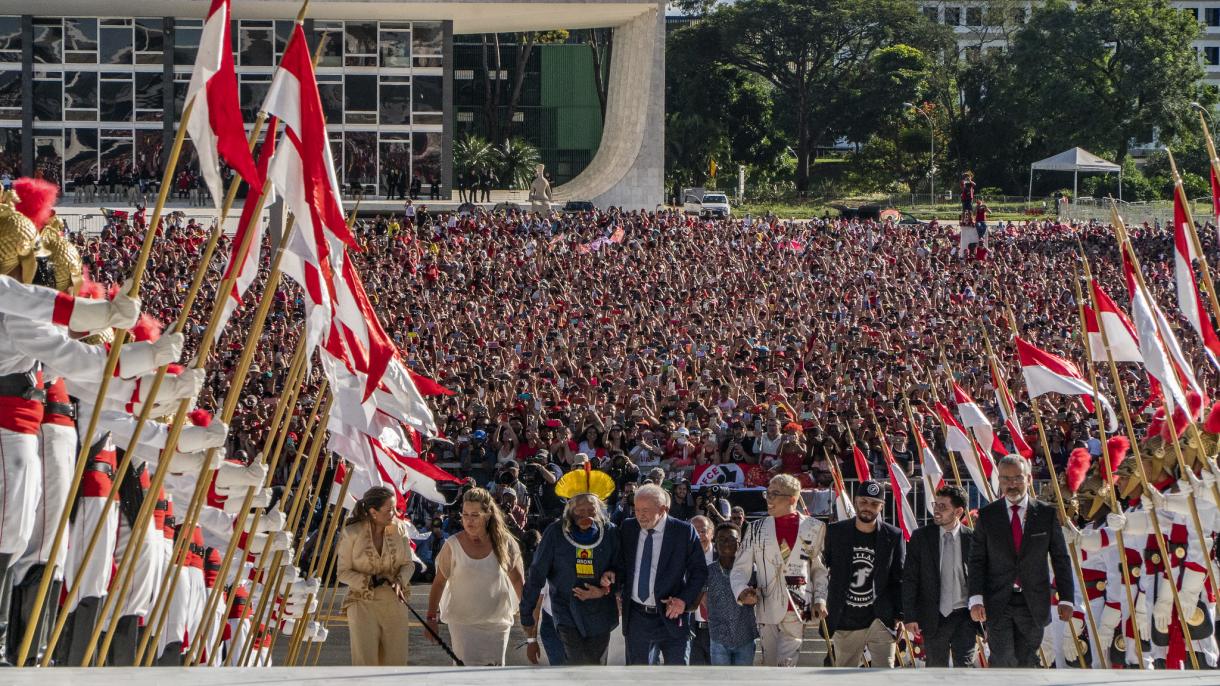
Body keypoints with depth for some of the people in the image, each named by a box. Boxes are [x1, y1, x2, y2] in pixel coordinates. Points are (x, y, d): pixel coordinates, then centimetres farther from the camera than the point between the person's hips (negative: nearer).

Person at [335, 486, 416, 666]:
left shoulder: (400, 529, 1)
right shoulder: (351, 533, -9)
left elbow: (408, 564, 9)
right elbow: (343, 572, -3)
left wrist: (400, 580, -12)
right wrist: (369, 581, -17)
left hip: (394, 603, 4)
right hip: (363, 604, -4)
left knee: (396, 662, 4)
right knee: (364, 664, -8)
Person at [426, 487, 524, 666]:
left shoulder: (503, 543, -3)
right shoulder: (453, 545, -7)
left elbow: (517, 580, 9)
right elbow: (439, 582, 2)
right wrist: (431, 617, 1)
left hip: (497, 621, 2)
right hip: (463, 622, -2)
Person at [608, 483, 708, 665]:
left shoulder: (684, 532, -6)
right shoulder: (628, 529, 5)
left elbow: (699, 571, -1)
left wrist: (684, 600, -14)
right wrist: (613, 574, -6)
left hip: (671, 616, -3)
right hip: (636, 618, 3)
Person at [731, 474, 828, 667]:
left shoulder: (814, 528, 5)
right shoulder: (757, 529, 10)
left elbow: (820, 569, 13)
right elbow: (741, 567, 7)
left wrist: (820, 599, 1)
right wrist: (742, 590, -13)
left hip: (797, 609, -3)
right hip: (766, 609, 3)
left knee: (786, 666, -12)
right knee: (771, 668, 6)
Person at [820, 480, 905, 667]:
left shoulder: (893, 537, 0)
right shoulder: (835, 532, 2)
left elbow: (899, 579, 4)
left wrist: (899, 616, -1)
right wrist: (818, 600, -1)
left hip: (880, 621, -1)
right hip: (845, 622, 1)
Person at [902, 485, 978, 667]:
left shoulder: (973, 538, -3)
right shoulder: (921, 537, 0)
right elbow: (909, 579, 0)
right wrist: (910, 616, -5)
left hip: (965, 617, -1)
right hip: (934, 617, 1)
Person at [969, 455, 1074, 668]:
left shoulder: (1047, 514, 3)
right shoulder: (987, 515, 3)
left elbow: (1061, 558, 6)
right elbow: (977, 560, 3)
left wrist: (1066, 599, 2)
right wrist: (976, 598, -8)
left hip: (1033, 604, 1)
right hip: (997, 604, -1)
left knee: (1025, 662, 5)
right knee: (1003, 660, -11)